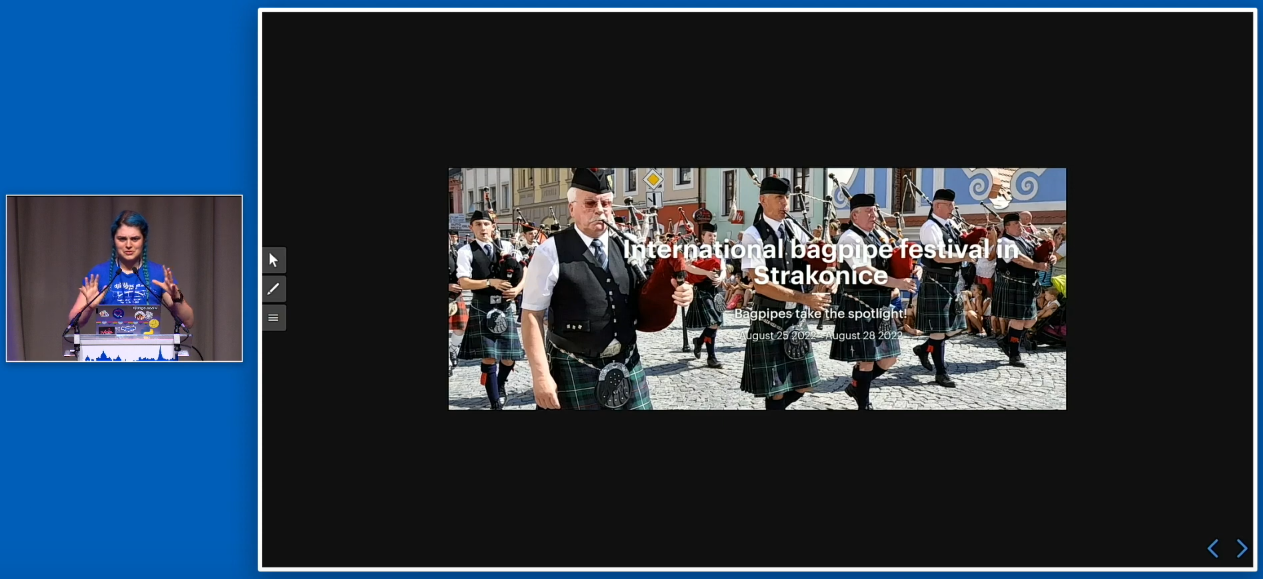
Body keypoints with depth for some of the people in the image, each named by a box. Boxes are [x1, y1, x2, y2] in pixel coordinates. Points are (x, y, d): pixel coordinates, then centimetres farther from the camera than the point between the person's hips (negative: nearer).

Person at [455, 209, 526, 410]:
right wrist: (491, 282, -19)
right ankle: (496, 404, 5)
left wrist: (517, 289, -11)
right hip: (482, 310, -3)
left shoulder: (506, 246, 6)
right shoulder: (466, 251, -3)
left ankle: (501, 385, 37)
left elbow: (525, 271, 7)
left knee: (509, 357, 5)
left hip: (506, 308, 3)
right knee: (489, 357, -5)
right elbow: (464, 282, -10)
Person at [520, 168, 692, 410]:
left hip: (627, 367, 5)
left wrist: (676, 293, -4)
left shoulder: (624, 248, 5)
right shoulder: (551, 252, -9)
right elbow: (532, 316, -9)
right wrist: (541, 375, -17)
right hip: (575, 372, -4)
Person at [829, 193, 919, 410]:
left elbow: (890, 265, 19)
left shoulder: (876, 237, 15)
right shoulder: (850, 239, -13)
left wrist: (910, 273, -2)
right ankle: (864, 404, 11)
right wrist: (897, 283, -27)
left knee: (888, 359, 12)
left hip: (880, 307, 9)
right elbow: (865, 272, -23)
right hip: (859, 307, -9)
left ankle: (856, 386, 31)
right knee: (866, 360, -2)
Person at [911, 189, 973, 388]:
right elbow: (939, 256, -23)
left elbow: (961, 246, 21)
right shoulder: (930, 227, -13)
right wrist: (965, 257, -20)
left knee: (954, 326, 13)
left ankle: (924, 349, 33)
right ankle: (941, 372, 4)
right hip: (936, 282, -9)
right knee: (939, 328, -3)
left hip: (952, 281, 9)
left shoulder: (951, 225, 13)